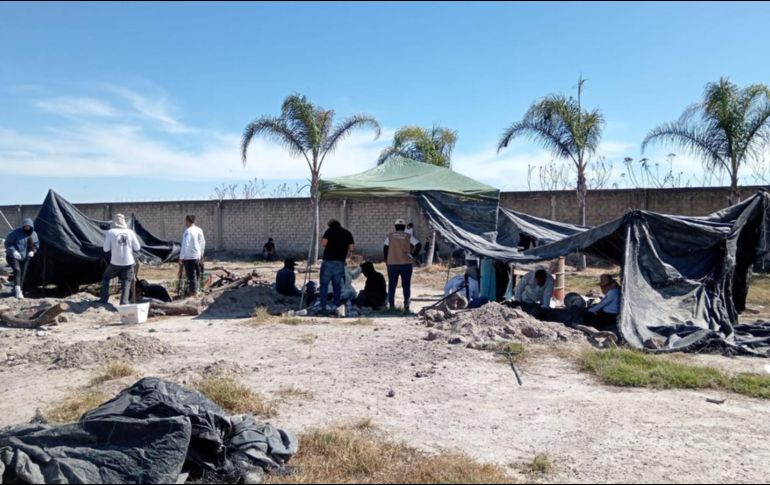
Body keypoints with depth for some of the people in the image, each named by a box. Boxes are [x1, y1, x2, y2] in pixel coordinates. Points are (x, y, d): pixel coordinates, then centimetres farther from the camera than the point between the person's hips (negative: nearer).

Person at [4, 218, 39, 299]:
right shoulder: (16, 233, -20)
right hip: (13, 256, -5)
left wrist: (32, 251, -11)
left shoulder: (33, 234, -3)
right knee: (17, 270, -24)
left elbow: (36, 244, 9)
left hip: (25, 257, 5)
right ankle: (18, 291, -30)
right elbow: (8, 243, -16)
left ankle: (16, 290, 24)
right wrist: (14, 251, -31)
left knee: (22, 273, 6)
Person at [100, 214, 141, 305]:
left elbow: (106, 249, -5)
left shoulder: (110, 232, -5)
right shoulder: (130, 232, -1)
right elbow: (137, 248, 3)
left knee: (106, 278, 23)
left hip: (115, 262, -1)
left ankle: (104, 299, 22)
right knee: (126, 283, 8)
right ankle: (124, 302, -2)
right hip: (128, 262, 1)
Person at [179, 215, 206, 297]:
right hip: (197, 256, 8)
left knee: (191, 275, -1)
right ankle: (195, 290, 27)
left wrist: (181, 257, -15)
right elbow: (203, 243, 13)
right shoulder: (199, 230, 6)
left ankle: (193, 291, 4)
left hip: (189, 257, -8)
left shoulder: (188, 231, -17)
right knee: (197, 274, 16)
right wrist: (201, 255, 22)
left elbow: (185, 245, -20)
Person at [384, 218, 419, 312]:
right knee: (406, 285, 6)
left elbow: (385, 249, 3)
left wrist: (386, 261, 11)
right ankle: (406, 305, -2)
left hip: (392, 264, 1)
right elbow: (418, 245, -8)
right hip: (406, 264, -1)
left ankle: (391, 305, 9)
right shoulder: (408, 236, 1)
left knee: (392, 285, 10)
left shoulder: (390, 236, 4)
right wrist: (412, 255, 0)